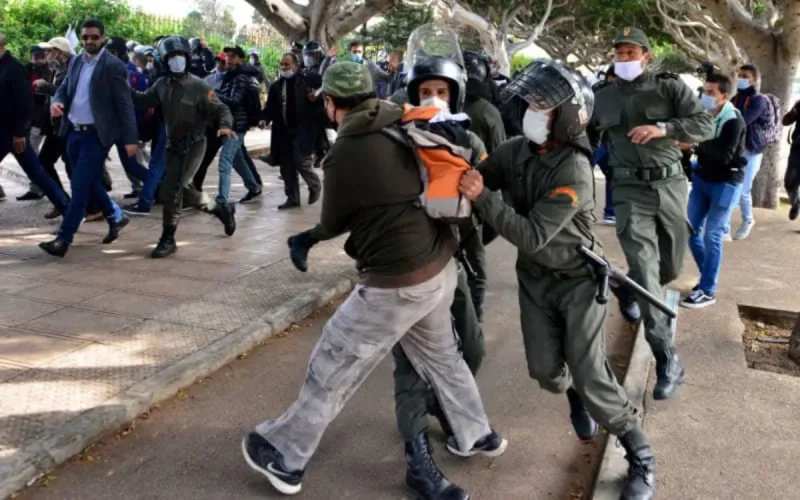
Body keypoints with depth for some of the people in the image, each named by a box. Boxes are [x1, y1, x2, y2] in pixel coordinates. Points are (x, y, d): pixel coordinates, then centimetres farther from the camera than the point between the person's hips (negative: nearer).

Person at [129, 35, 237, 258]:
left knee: (170, 192, -11)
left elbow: (221, 109, -12)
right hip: (173, 145, 7)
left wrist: (225, 125, -33)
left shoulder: (199, 86, -12)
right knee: (183, 191, 17)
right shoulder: (162, 84, 5)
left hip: (192, 146, -7)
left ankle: (168, 240, 3)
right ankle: (221, 209, 38)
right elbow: (144, 100, 5)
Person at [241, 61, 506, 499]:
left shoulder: (344, 155, -18)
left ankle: (284, 456, 24)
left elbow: (333, 224, -1)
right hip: (440, 266, 7)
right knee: (439, 354, 29)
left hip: (398, 283, -7)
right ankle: (476, 435, 45)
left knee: (333, 369, 8)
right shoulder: (402, 124, 1)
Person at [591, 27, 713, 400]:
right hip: (630, 189, -1)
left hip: (670, 184, 1)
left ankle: (625, 287, 48)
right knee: (646, 271, -12)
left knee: (670, 267, 14)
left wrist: (663, 128, -23)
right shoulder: (603, 98, 8)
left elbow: (705, 125, -8)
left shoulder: (670, 87, 2)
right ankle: (667, 361, -8)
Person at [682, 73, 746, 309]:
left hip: (726, 182, -6)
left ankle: (708, 291, 1)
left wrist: (696, 143, -31)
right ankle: (707, 276, 25)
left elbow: (724, 156, -24)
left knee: (712, 236, -7)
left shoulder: (733, 120, -16)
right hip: (702, 178, 6)